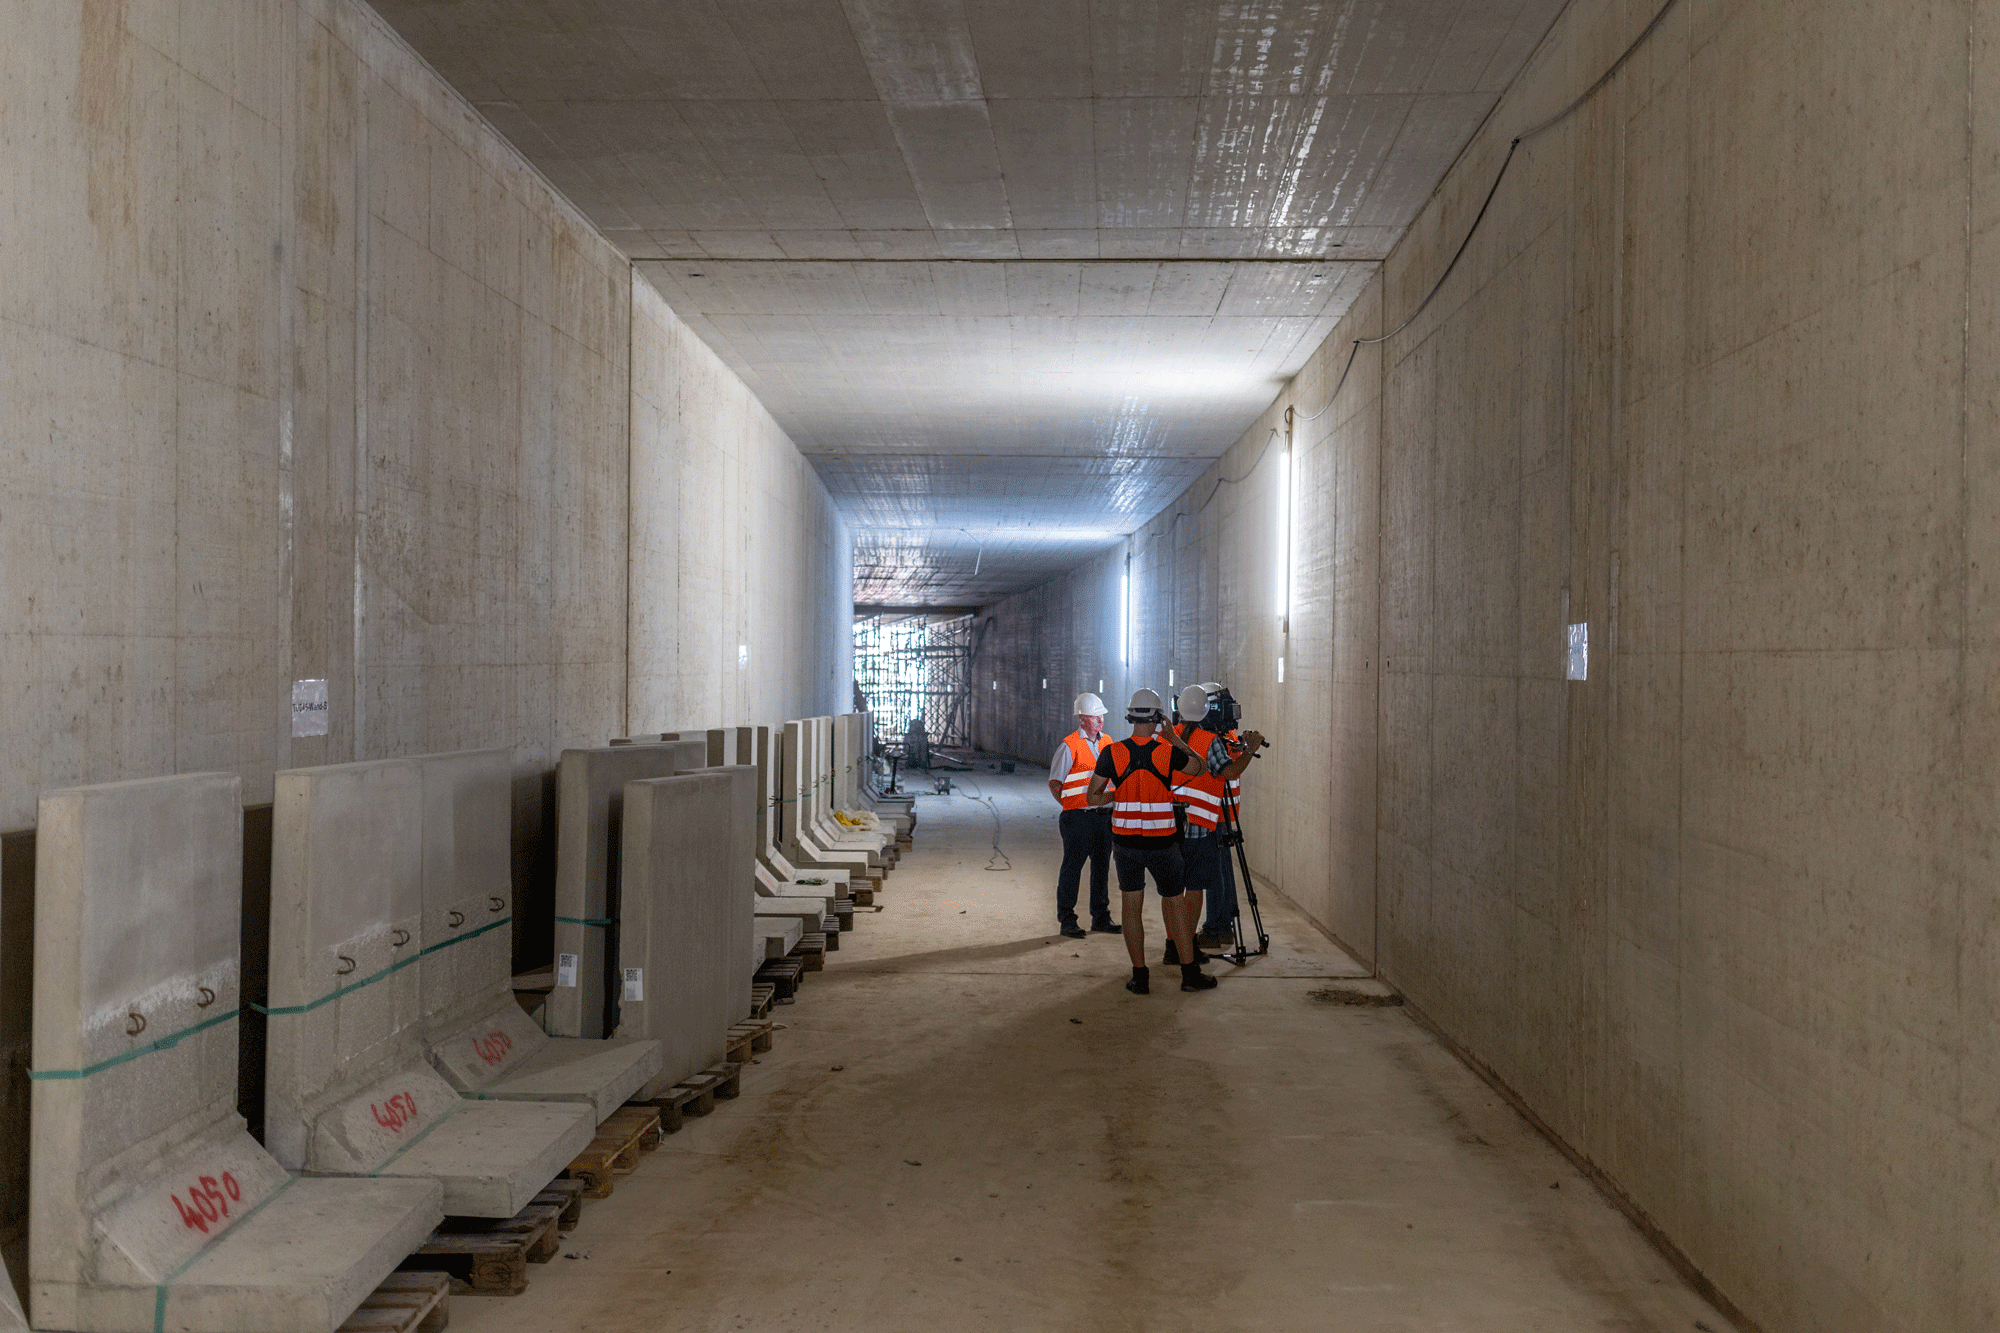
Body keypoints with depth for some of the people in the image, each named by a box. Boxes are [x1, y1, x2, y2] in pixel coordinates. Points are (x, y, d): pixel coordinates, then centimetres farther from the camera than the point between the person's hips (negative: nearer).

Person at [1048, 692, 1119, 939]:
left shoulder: (1107, 743, 12)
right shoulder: (1069, 746, -7)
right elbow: (1054, 783, -4)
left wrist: (1112, 805, 12)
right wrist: (1071, 807, -6)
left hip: (1104, 815, 6)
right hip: (1078, 818, -6)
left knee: (1102, 866, 12)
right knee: (1072, 868, 0)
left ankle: (1100, 917, 22)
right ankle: (1067, 920, 7)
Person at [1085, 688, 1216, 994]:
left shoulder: (1111, 753, -9)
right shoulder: (1168, 752, -10)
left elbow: (1091, 798, -4)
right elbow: (1202, 767, 10)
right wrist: (1175, 739, 16)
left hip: (1124, 840, 1)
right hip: (1162, 842, -1)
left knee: (1132, 906, 9)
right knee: (1176, 902, 13)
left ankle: (1140, 976, 10)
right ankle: (1190, 972, 16)